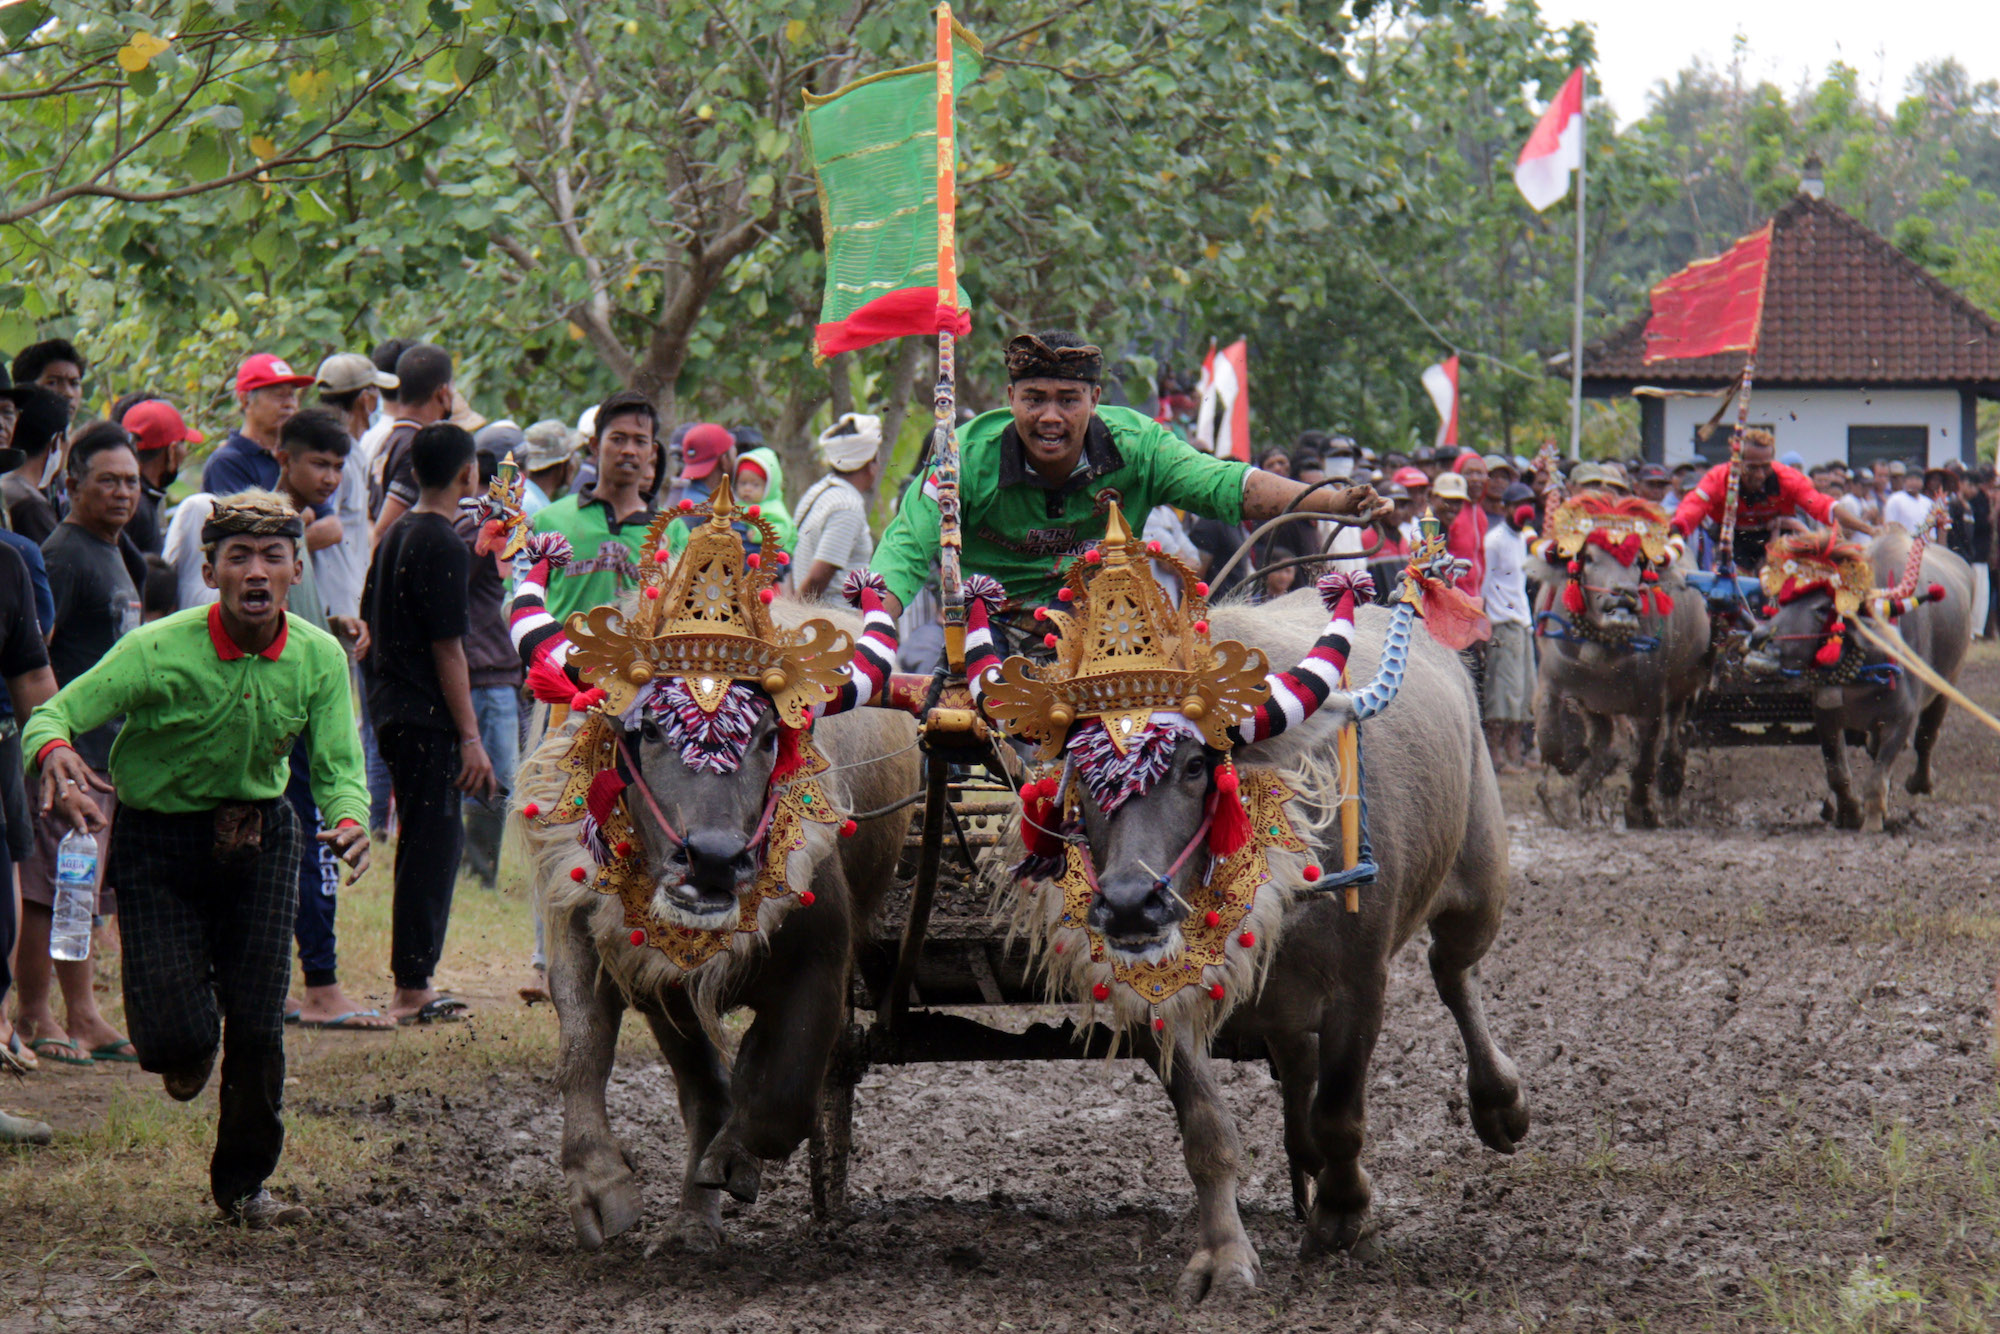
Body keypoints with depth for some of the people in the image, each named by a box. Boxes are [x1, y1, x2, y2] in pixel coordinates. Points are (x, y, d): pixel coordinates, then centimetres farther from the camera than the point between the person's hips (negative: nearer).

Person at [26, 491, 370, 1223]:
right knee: (178, 1035, -11)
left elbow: (338, 767, -11)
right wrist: (55, 753, -45)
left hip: (259, 837, 3)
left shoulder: (320, 659, -11)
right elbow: (53, 713, -20)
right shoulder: (159, 651, -22)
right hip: (158, 839, -3)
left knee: (258, 1026, -1)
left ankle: (244, 1183, 22)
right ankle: (186, 1049, 30)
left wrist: (349, 819, -34)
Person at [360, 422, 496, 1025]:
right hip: (428, 717, -9)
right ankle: (412, 990, -7)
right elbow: (448, 648, -16)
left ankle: (414, 983, 17)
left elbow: (370, 622, 18)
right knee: (432, 845, -6)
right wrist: (470, 738, -15)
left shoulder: (394, 535, 13)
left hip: (392, 710, 9)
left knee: (430, 841, 15)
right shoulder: (442, 545, -14)